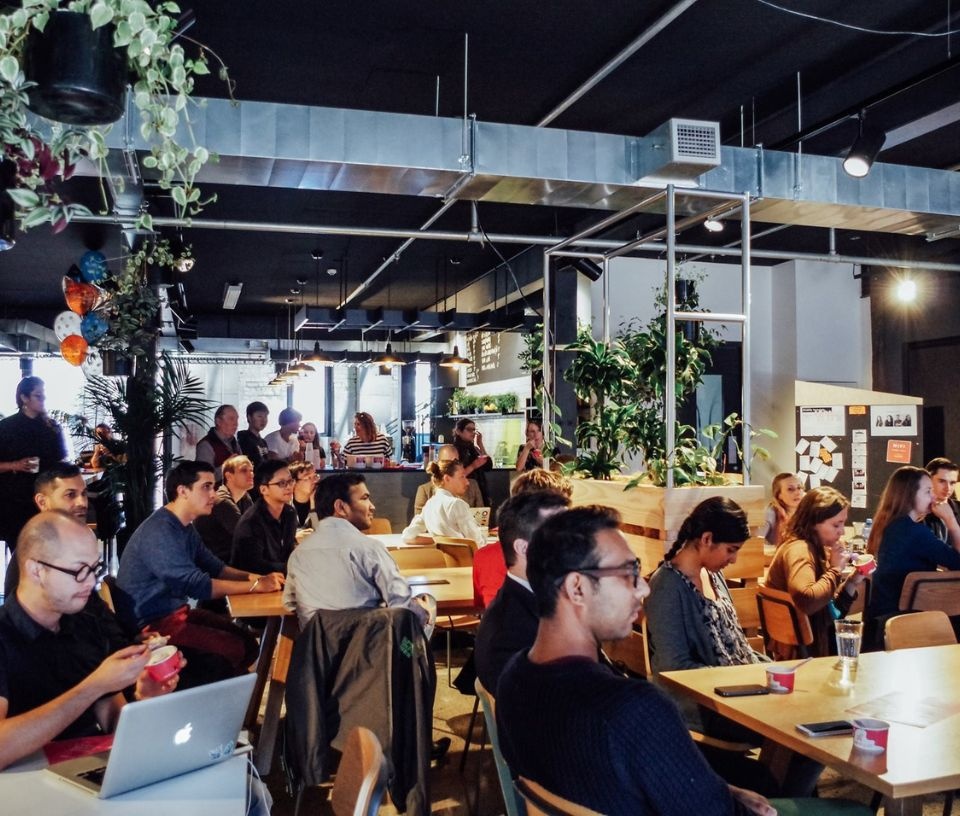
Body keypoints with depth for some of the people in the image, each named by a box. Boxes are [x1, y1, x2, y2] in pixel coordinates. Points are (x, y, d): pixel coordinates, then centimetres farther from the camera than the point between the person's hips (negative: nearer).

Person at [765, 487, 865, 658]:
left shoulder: (816, 548, 9)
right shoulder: (798, 549, -19)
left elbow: (830, 610, 14)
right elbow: (807, 600, -39)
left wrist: (852, 582, -2)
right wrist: (835, 569, -22)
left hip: (822, 638, 8)